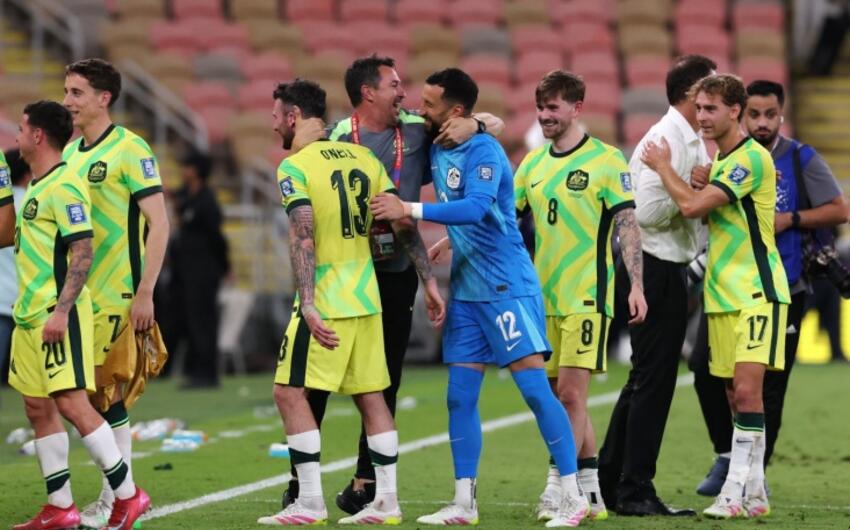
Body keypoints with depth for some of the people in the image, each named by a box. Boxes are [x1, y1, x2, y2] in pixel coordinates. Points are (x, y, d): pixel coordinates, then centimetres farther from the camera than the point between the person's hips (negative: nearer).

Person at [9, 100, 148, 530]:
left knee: (71, 403, -13)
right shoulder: (35, 187, 16)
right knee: (37, 407, 8)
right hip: (29, 315, 10)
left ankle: (127, 494, -6)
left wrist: (61, 310, -24)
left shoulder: (63, 186, -13)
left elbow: (82, 253, -19)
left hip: (58, 315, -10)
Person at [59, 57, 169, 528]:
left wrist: (145, 293, -18)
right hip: (79, 293, 7)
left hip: (117, 295, -7)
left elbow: (158, 223, -13)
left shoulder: (130, 150, -10)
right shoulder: (71, 152, 13)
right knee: (95, 392, 7)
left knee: (105, 390, -7)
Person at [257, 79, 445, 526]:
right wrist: (429, 283, 10)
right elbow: (404, 226, 7)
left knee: (290, 392, 0)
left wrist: (308, 304, -23)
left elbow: (303, 238, -19)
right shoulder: (363, 158, 10)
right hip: (366, 299, 7)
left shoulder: (295, 166, -8)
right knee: (371, 396, 11)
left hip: (325, 302, -7)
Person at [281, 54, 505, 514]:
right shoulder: (334, 136, -4)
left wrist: (474, 124, -13)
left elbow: (497, 124, 6)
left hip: (396, 274, 3)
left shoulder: (419, 130, 2)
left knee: (385, 382, 7)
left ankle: (366, 483, 17)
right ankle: (300, 479, 6)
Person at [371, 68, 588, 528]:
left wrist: (409, 210, -33)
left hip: (507, 287, -8)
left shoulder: (483, 151, -16)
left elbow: (476, 207, -32)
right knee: (459, 397, 6)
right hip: (465, 289, 8)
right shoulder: (435, 149, 8)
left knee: (534, 386, -8)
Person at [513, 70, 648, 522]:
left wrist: (636, 285, -13)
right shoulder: (532, 164, 12)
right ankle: (590, 494, 15)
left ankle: (557, 491, -9)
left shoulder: (606, 160, -5)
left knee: (570, 394, -10)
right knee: (562, 398, 8)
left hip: (586, 295, -6)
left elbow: (627, 226, -6)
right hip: (543, 296, 6)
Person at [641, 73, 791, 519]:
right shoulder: (718, 160, 15)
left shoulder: (752, 157, -14)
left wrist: (663, 166, -5)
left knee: (747, 388, -16)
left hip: (757, 290, -9)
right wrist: (695, 179, 5)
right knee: (734, 395, 7)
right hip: (721, 293, 9)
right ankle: (753, 492, 12)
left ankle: (739, 490, -17)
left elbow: (692, 206, -20)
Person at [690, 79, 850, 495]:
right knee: (708, 373, -5)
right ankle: (726, 457, 13)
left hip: (784, 290, -3)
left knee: (769, 384, 0)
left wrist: (789, 220, -15)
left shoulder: (802, 160, -4)